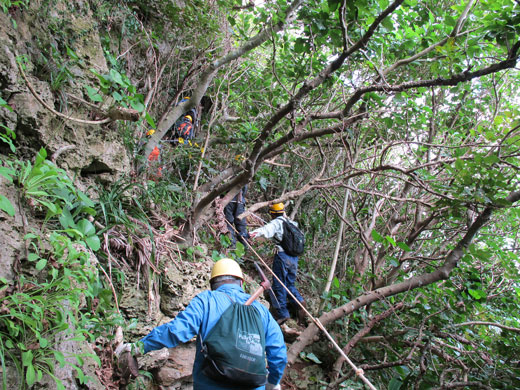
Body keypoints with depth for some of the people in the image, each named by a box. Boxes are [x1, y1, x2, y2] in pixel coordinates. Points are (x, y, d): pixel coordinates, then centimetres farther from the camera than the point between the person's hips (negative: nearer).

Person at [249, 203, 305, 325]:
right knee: (290, 284, 19)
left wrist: (254, 233, -39)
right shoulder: (292, 223, 20)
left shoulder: (277, 222, -2)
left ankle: (282, 313, -1)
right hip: (294, 257, 7)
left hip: (282, 256, -7)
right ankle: (298, 300, -5)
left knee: (279, 285, -1)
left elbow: (268, 229, -24)